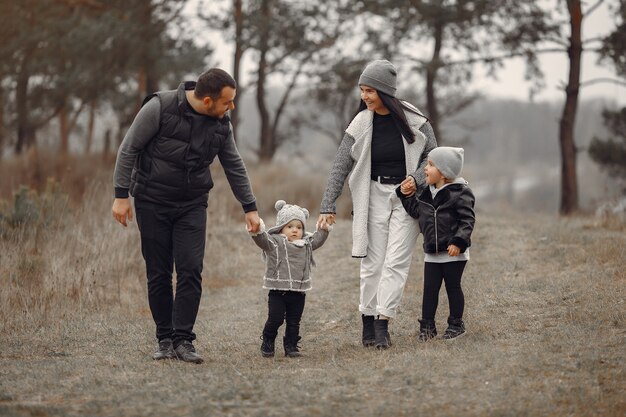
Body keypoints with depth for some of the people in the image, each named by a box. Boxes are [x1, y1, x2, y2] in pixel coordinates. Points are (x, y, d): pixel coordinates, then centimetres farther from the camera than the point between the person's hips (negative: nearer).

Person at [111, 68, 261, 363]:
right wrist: (121, 195, -12)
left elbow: (235, 167, 12)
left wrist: (250, 207, 12)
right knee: (158, 274, 1)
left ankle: (183, 341, -9)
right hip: (152, 203, -3)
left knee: (191, 271, -11)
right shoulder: (160, 107, -14)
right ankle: (165, 340, 10)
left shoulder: (221, 124, 0)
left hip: (192, 206, 3)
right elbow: (128, 149, -9)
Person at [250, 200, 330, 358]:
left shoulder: (306, 243, 11)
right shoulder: (275, 242, -7)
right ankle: (267, 344, 13)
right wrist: (257, 232, -43)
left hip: (298, 292, 5)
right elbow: (263, 240, -24)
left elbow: (317, 240, 29)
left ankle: (291, 346, 17)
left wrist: (323, 230, 15)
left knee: (294, 321, 7)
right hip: (278, 291, -5)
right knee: (275, 319, -6)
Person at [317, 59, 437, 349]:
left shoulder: (413, 119, -6)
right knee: (373, 262, 1)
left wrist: (416, 179, -15)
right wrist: (328, 207, -8)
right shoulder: (361, 124, -4)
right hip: (375, 196, 1)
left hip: (407, 197, -1)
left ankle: (383, 324, -9)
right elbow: (340, 167, -3)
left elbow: (432, 154, 3)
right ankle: (368, 322, 8)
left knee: (396, 262, -8)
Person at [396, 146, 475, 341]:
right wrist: (405, 195, 1)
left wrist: (458, 242, -22)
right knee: (430, 288, 5)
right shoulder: (427, 193, 8)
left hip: (453, 252, -5)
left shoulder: (460, 193, -12)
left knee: (453, 287, 6)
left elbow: (467, 220, -14)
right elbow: (416, 210, 11)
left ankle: (456, 324, 18)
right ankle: (427, 325, 11)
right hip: (432, 252, 5)